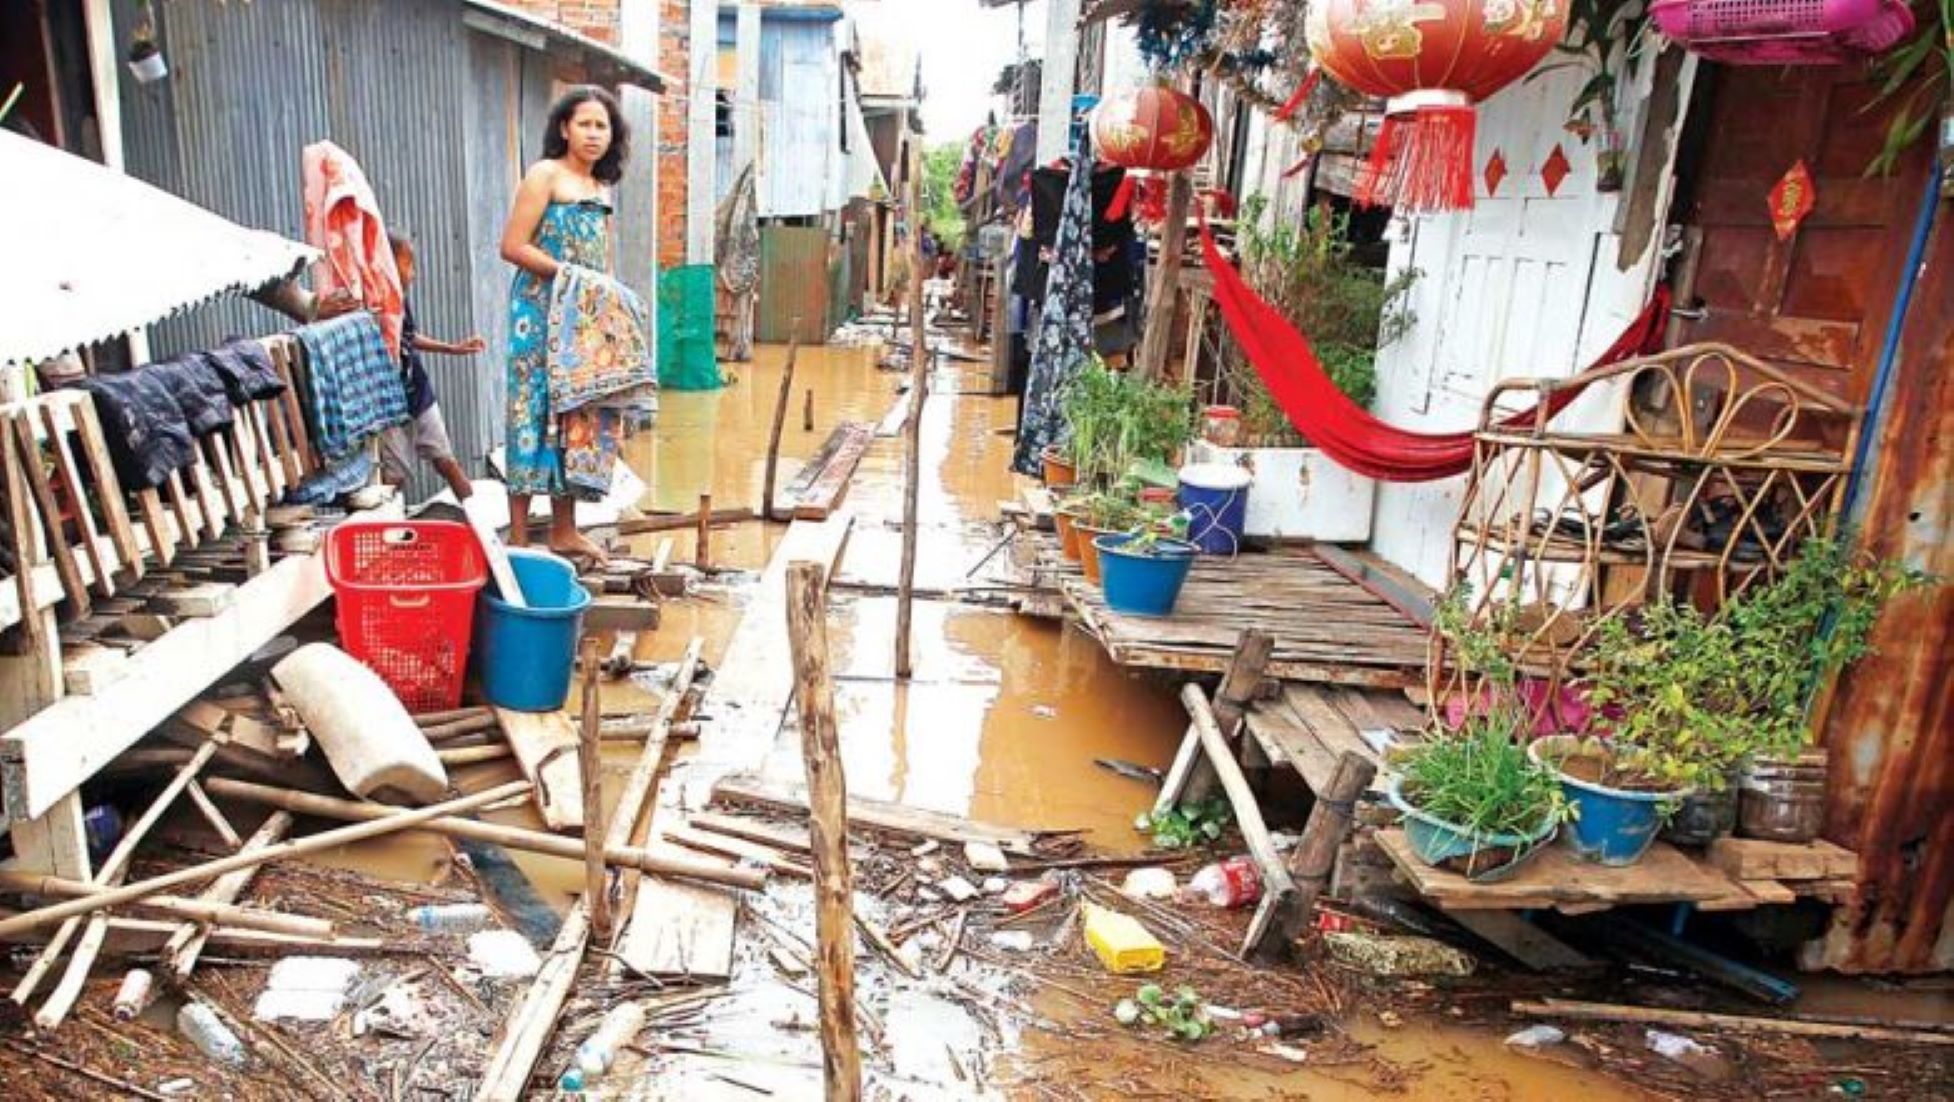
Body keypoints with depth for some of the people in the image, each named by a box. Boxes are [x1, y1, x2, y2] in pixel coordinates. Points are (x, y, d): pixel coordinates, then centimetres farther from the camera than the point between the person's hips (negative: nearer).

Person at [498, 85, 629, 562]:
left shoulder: (601, 187, 17)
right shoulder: (545, 175, -4)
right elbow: (512, 247, -12)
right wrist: (566, 273, -17)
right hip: (542, 312, -7)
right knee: (535, 412, -7)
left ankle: (564, 531, 17)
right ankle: (518, 538, -3)